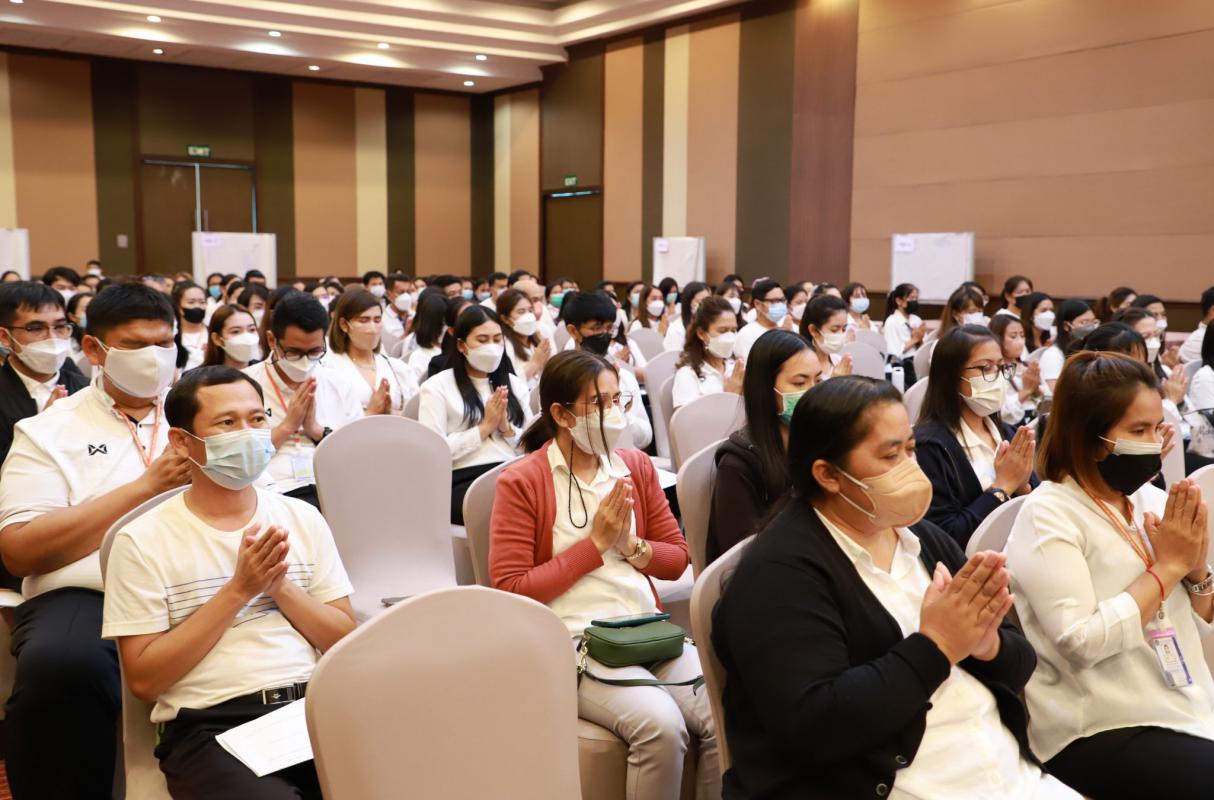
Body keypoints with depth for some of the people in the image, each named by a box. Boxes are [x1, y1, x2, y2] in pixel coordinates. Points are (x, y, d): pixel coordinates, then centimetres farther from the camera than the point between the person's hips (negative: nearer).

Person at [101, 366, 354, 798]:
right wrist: (238, 590, -10)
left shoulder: (303, 518, 10)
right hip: (209, 726, -3)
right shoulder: (143, 540, 0)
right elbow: (143, 680, -4)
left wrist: (281, 586, -8)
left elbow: (346, 642, 9)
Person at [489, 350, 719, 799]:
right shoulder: (521, 483, -5)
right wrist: (595, 543, -10)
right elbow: (510, 591, -9)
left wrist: (630, 546, -7)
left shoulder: (637, 466, 11)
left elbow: (677, 558, 15)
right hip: (573, 641, -5)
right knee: (660, 723, -29)